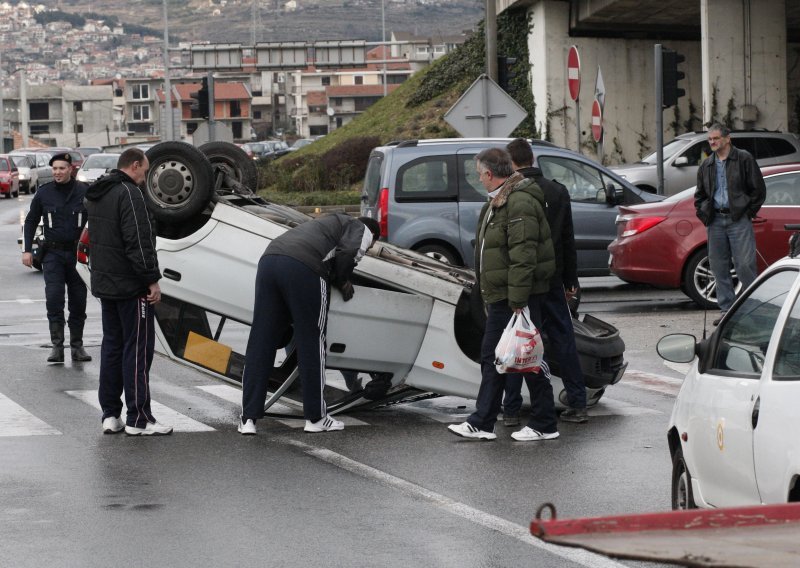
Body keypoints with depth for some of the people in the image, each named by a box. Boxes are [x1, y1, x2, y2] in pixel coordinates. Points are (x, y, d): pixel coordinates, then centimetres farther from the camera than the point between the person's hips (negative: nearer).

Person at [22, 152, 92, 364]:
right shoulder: (44, 193, 3)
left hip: (78, 253, 0)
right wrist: (27, 249, 4)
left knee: (78, 302, 4)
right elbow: (31, 222, 12)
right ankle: (57, 346, -6)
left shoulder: (84, 192, -2)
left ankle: (77, 346, 14)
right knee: (54, 299, -9)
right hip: (53, 253, 0)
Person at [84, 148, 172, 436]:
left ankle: (110, 415, 14)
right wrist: (152, 279, -18)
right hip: (130, 286, -9)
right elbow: (138, 242, -22)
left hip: (105, 284, 9)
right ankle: (138, 419, -6)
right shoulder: (129, 193, -16)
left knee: (112, 347, 14)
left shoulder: (95, 195, 14)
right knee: (137, 349, -6)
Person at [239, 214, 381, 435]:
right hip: (304, 269, -7)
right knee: (311, 345, 4)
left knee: (259, 344, 6)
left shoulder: (334, 222, 40)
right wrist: (342, 280, 13)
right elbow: (348, 253, -3)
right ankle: (316, 418, 11)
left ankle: (248, 419, 4)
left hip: (269, 260, 7)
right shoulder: (362, 230, 18)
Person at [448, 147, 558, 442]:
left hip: (518, 297, -11)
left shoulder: (519, 203, -19)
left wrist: (517, 302, -26)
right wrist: (491, 296, 20)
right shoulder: (498, 202, 15)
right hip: (500, 297, 11)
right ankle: (482, 424, 19)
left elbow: (523, 257, -25)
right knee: (491, 357, 13)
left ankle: (544, 425, 5)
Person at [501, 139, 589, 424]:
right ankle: (578, 404, 8)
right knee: (563, 339, 9)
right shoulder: (557, 192, 5)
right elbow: (568, 240, 9)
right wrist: (571, 281, 14)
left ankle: (511, 410, 4)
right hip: (551, 281, 4)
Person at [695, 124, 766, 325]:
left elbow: (758, 189, 0)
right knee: (719, 267, 5)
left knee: (745, 265, -9)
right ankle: (726, 309, 12)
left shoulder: (744, 159, -1)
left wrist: (749, 213, -4)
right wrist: (703, 215, 9)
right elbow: (699, 194, 23)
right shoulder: (707, 165, 13)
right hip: (716, 221, 5)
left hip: (739, 219, -5)